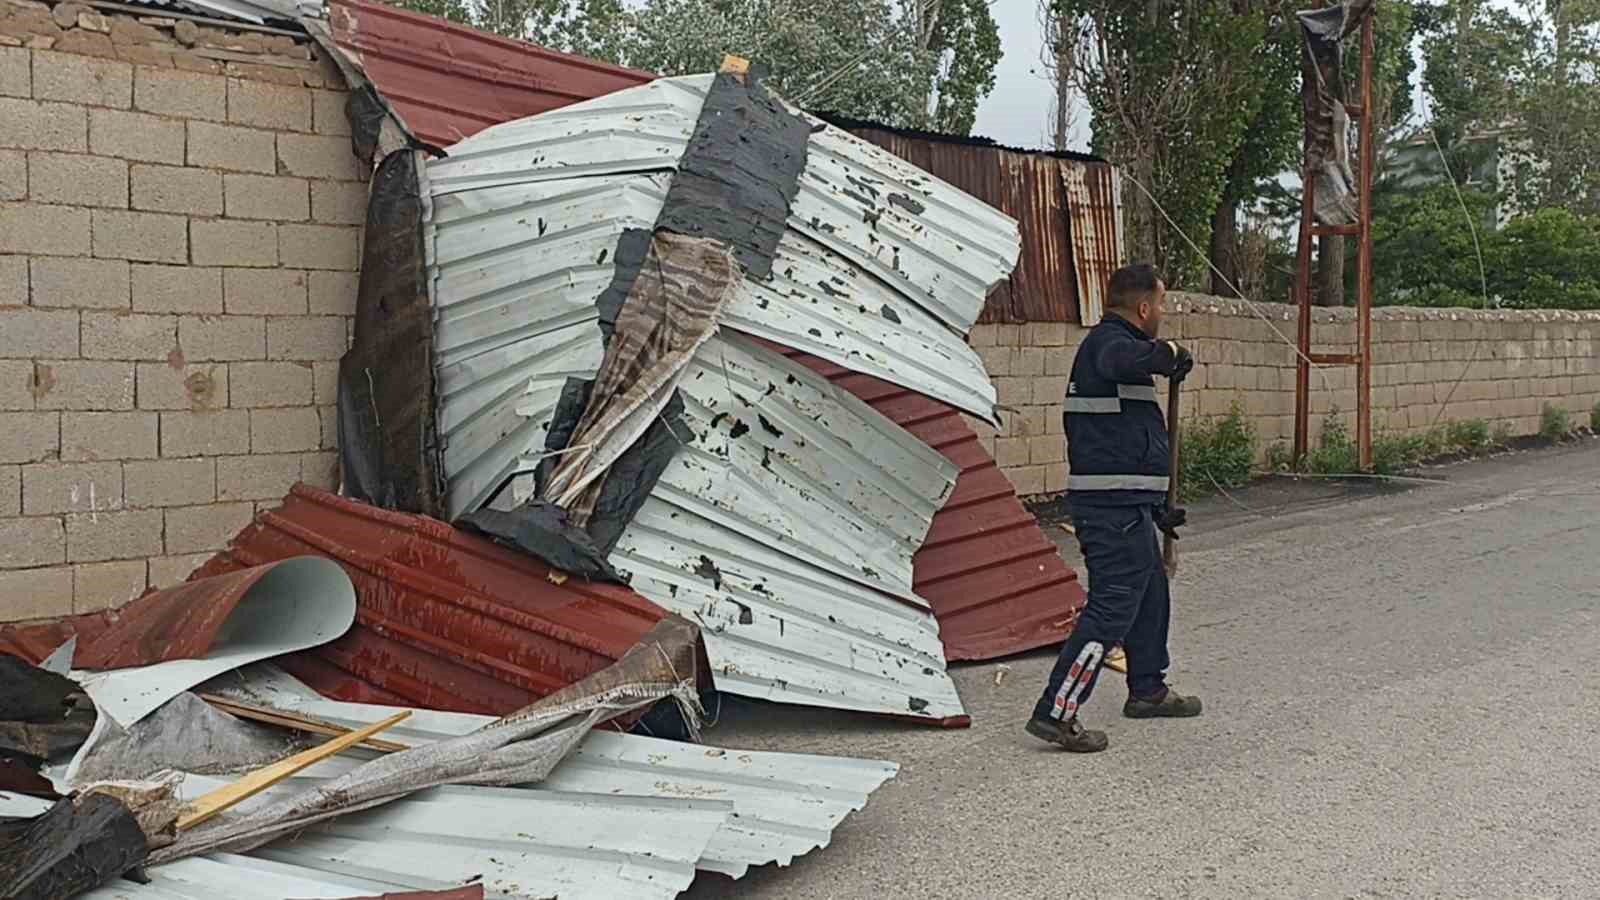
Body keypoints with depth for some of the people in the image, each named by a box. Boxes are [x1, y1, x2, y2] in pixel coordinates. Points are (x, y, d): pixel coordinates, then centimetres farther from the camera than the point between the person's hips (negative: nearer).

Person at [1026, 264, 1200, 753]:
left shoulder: (1108, 343, 21)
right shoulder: (1110, 341, -12)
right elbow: (1124, 362, -41)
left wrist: (1156, 509, 30)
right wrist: (1169, 353, -19)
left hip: (1125, 505, 11)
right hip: (1115, 506, -11)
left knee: (1151, 592, 24)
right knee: (1112, 607, -10)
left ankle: (1147, 690, 40)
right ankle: (1056, 713, -10)